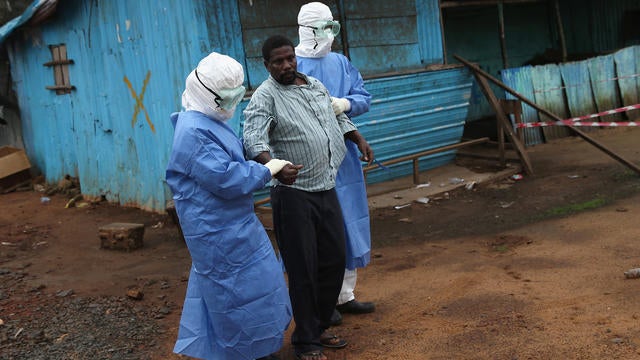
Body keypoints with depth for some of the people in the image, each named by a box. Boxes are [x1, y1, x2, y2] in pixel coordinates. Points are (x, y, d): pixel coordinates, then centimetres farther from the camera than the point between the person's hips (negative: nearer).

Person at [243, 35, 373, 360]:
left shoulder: (315, 86, 12)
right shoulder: (265, 97, -11)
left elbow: (338, 116, 30)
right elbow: (254, 139, -26)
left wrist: (359, 139, 20)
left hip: (326, 189, 7)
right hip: (294, 194, -7)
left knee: (335, 260, 13)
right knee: (303, 270, -1)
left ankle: (319, 327, 31)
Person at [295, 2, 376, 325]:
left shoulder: (340, 63, 10)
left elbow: (364, 97, 9)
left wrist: (346, 103, -12)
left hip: (343, 156, 7)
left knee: (349, 225, 13)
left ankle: (345, 296, 28)